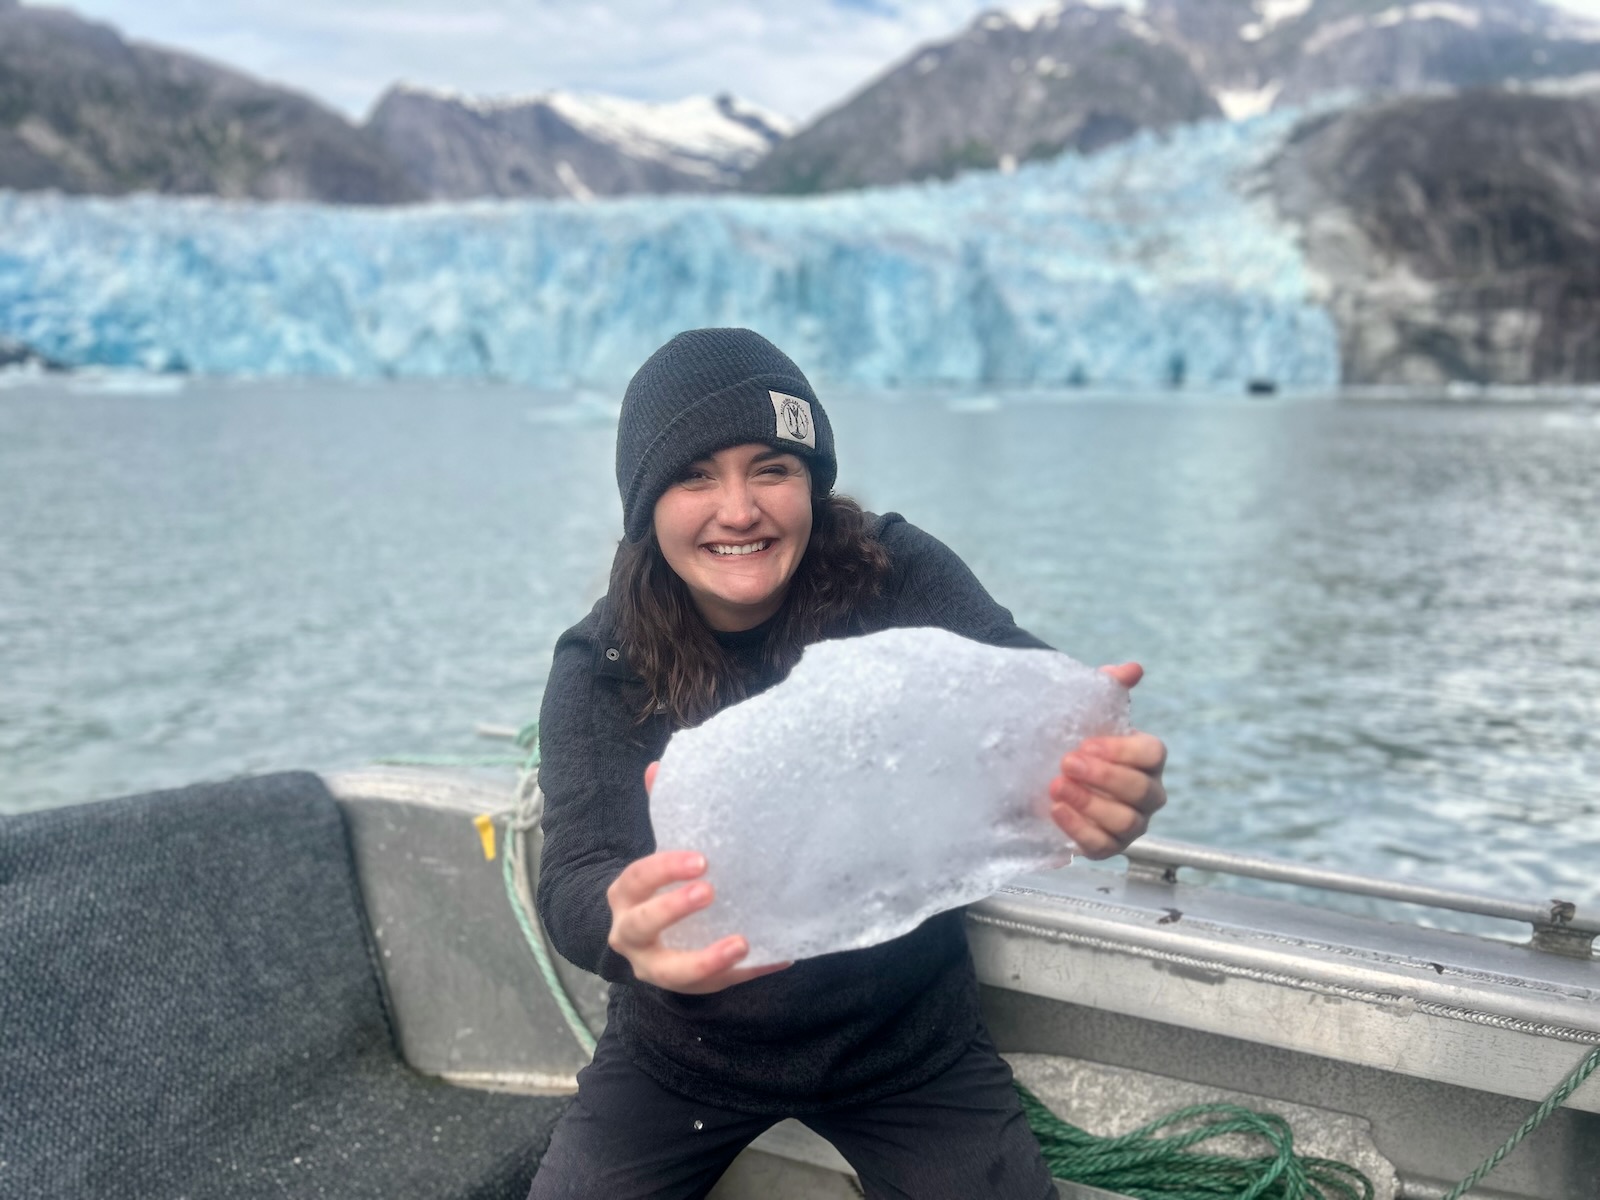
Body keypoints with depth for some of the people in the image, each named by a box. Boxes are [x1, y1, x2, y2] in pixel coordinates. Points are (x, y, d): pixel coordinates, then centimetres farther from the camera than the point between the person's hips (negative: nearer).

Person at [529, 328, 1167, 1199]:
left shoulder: (897, 577, -14)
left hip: (909, 1039, 0)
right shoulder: (601, 669, -14)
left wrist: (1093, 771, -53)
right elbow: (575, 873, -25)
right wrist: (624, 924, -50)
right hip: (684, 1054, 1)